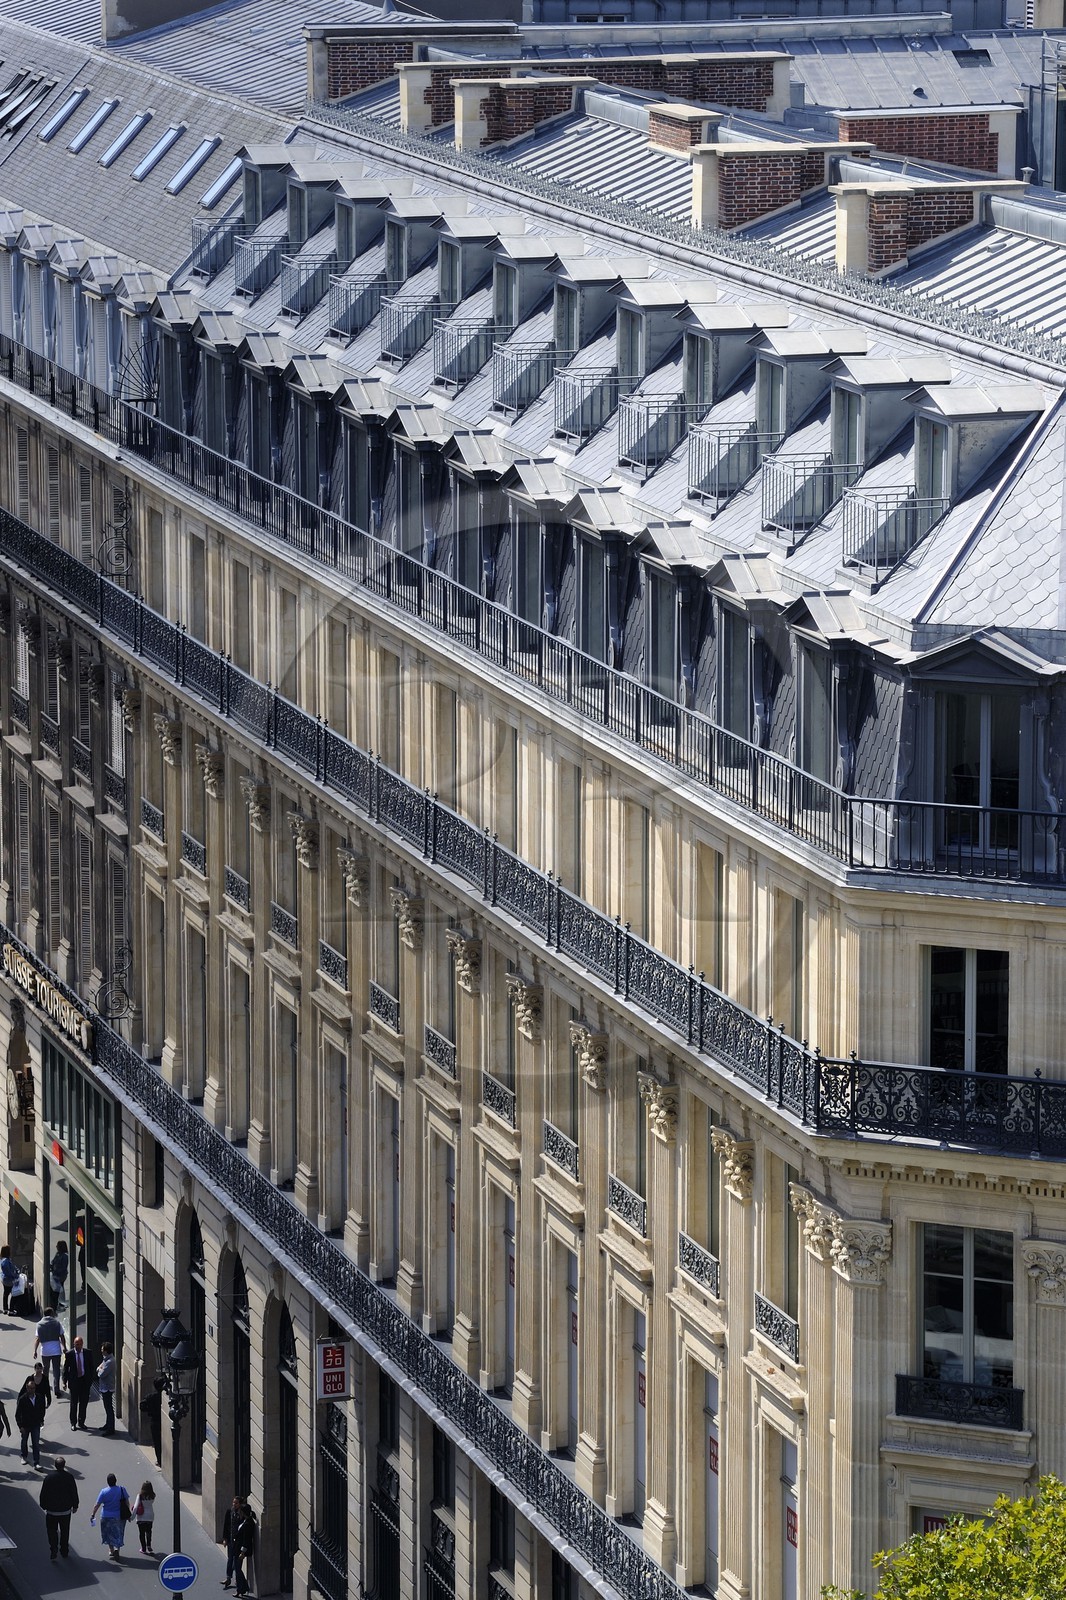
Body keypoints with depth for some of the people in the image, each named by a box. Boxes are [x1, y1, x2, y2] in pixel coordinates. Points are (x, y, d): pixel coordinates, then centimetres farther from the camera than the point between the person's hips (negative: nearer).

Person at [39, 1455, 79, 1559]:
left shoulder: (49, 1477, -14)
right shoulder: (69, 1477, -12)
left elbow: (43, 1493, -7)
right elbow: (74, 1493, -3)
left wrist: (43, 1506, 7)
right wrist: (75, 1505, 11)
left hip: (52, 1510, -2)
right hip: (66, 1510, 2)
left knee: (52, 1532, 8)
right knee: (65, 1531, 17)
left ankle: (53, 1552, 0)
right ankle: (65, 1551, 27)